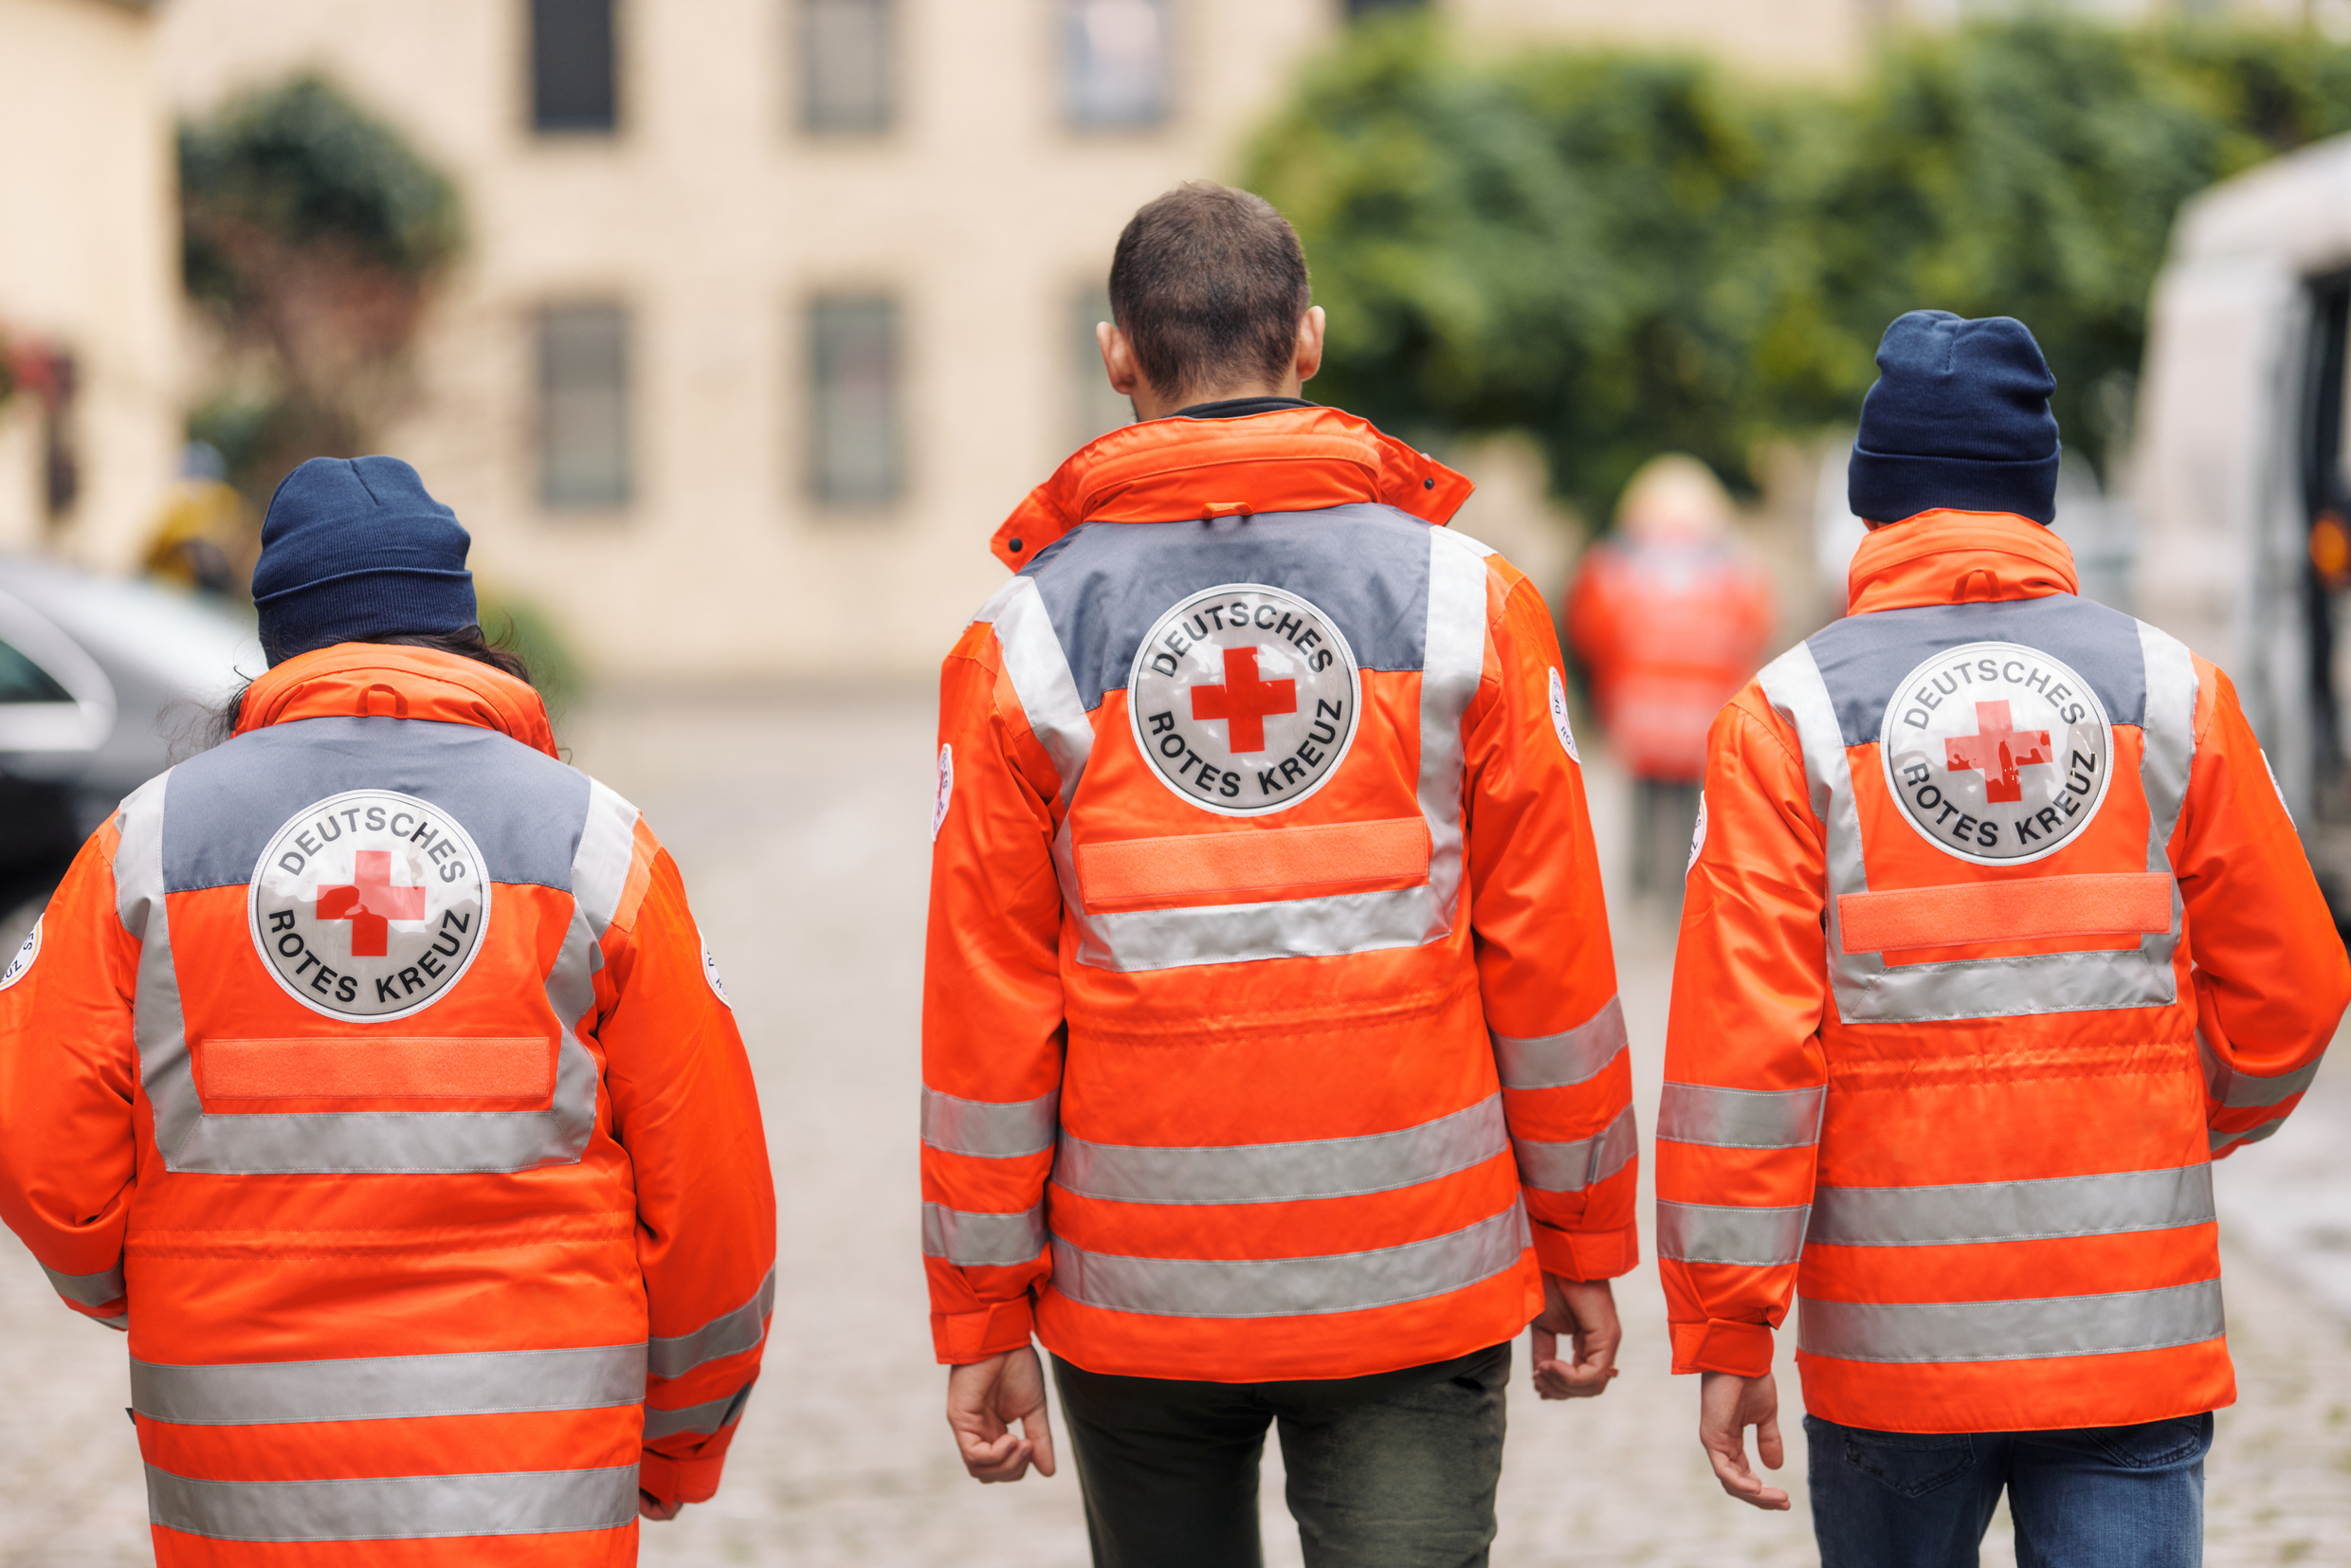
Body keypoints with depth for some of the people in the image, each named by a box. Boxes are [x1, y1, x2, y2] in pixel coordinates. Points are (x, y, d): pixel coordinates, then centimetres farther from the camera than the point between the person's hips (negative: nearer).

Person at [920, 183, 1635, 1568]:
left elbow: (986, 1006, -2)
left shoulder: (1025, 638, -2)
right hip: (1420, 1286, -1)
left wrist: (982, 1314, 5)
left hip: (1138, 1296, 1)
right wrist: (1581, 1243, 10)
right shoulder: (1466, 598, -1)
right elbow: (1550, 958, 0)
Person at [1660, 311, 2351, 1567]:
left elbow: (1742, 1040, -8)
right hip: (2137, 1322, 0)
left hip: (1892, 1335, 0)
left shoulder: (1788, 717, -3)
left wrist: (1723, 1333, -3)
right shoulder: (2171, 695, 3)